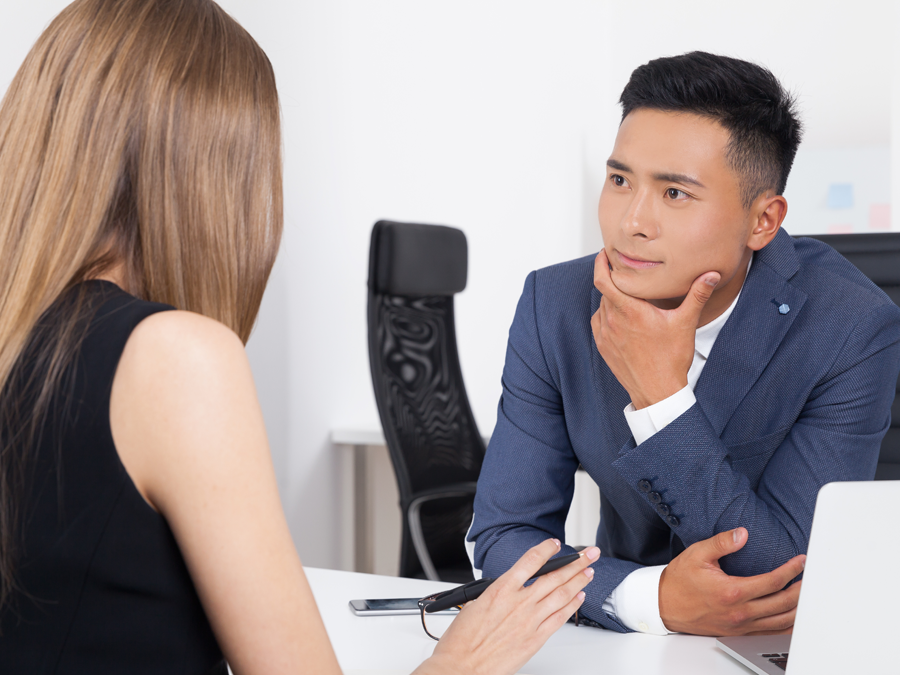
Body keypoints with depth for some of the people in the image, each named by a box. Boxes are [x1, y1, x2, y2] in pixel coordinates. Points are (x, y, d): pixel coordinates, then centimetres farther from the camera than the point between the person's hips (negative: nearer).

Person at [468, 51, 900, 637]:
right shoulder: (556, 306, -9)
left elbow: (789, 579, -20)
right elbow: (503, 536, -9)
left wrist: (662, 397, -28)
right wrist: (653, 598, -25)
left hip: (801, 648, -2)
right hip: (634, 642, 2)